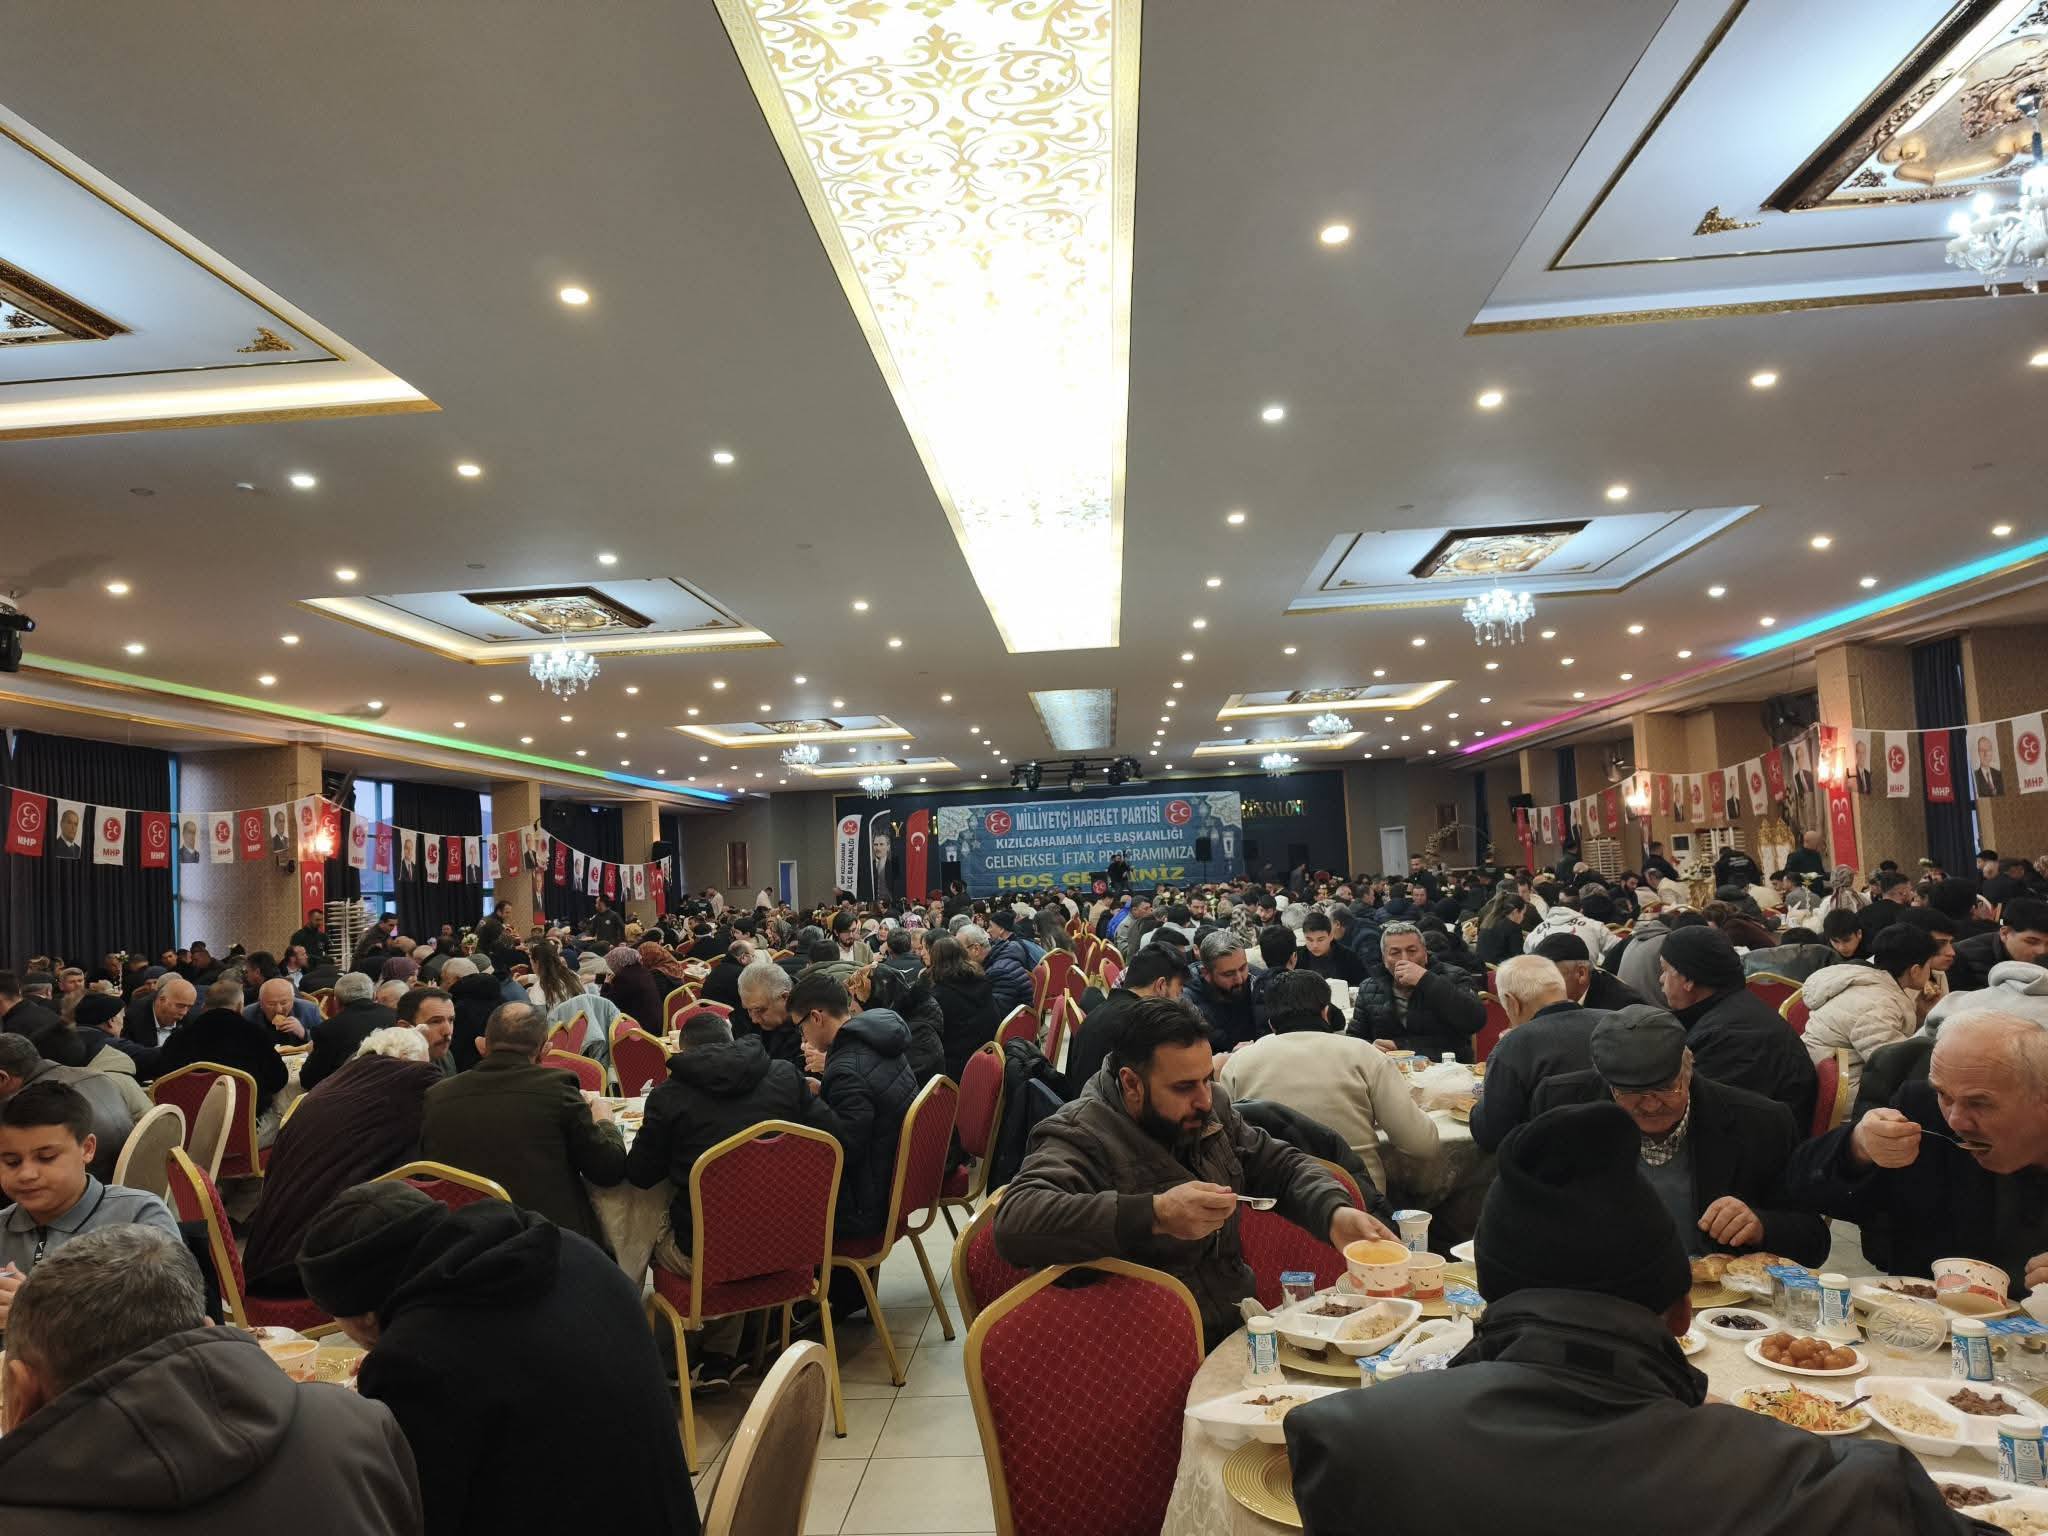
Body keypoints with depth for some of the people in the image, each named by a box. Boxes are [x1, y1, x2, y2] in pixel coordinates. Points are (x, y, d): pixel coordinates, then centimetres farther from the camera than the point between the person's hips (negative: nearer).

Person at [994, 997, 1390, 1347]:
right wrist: (1155, 1214, -40)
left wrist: (1335, 1212, -3)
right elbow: (1015, 1223, -32)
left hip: (1241, 1321, 8)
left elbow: (1281, 1165, 19)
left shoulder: (1211, 1108, 9)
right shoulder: (1082, 1136, -16)